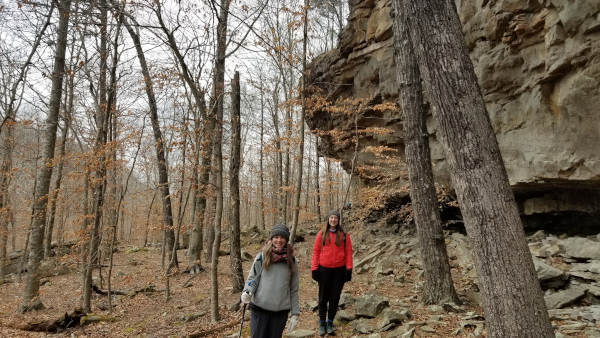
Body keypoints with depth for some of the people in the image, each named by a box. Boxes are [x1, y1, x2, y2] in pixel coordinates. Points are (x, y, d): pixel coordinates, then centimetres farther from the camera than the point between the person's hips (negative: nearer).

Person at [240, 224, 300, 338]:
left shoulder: (291, 260, 3)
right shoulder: (261, 257, -3)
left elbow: (294, 289, 6)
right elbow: (252, 278, 3)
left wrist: (295, 313, 6)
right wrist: (247, 292, -18)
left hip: (281, 311, 2)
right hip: (260, 308, -1)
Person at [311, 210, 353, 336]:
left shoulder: (344, 235, 2)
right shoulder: (321, 234, 0)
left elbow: (348, 252, 2)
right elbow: (316, 251, 0)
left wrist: (349, 269, -4)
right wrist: (314, 268, -5)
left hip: (339, 270, 1)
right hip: (324, 269, -1)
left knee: (335, 297, 8)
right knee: (323, 297, 7)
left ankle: (330, 322, 24)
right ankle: (322, 323, 20)